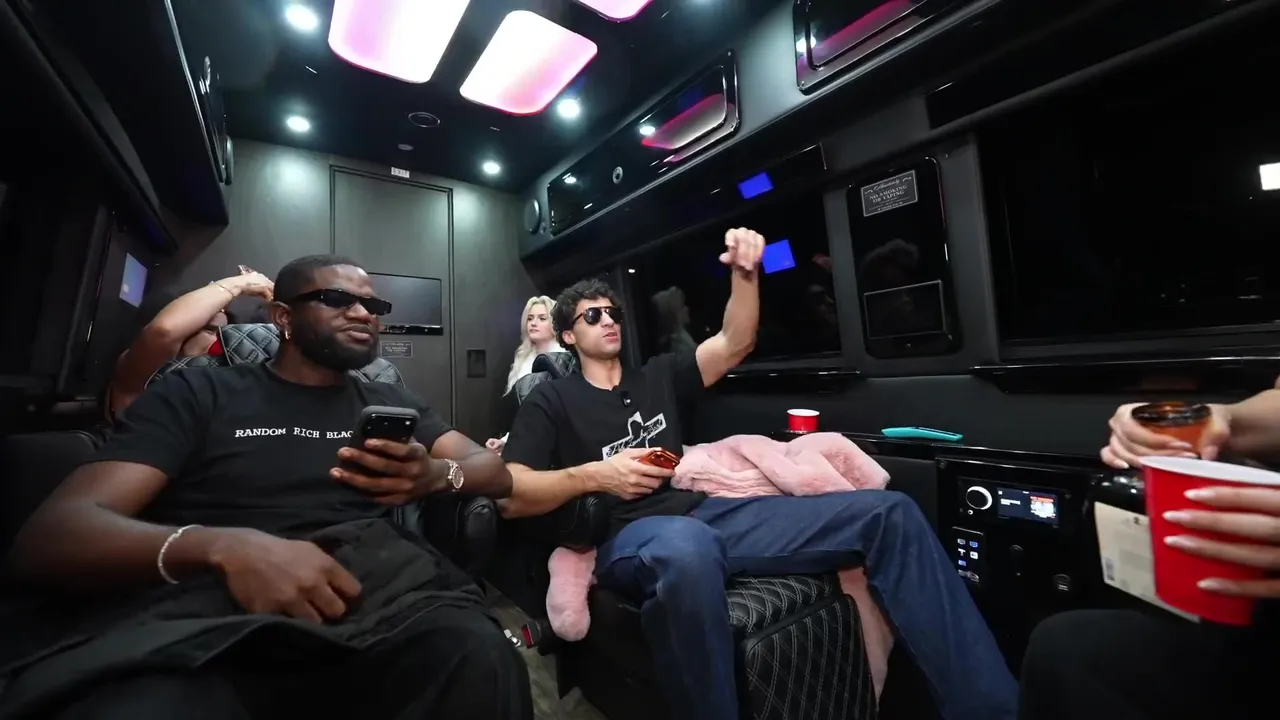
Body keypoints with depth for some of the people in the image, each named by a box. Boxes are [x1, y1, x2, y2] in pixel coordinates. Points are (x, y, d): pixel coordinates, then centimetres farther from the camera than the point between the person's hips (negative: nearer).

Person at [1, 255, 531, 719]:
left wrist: (436, 474, -8)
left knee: (481, 660, -30)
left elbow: (497, 473, 16)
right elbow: (48, 536, 0)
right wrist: (224, 546, -21)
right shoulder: (199, 392, 11)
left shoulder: (391, 404, 20)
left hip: (379, 587, 2)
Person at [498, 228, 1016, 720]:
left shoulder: (656, 376, 22)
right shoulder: (552, 400, 11)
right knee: (686, 547, -46)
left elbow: (734, 345, 13)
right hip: (626, 537, -4)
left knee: (889, 513, -6)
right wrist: (592, 476, -15)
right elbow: (509, 497, 0)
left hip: (705, 512, 5)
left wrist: (745, 273, -2)